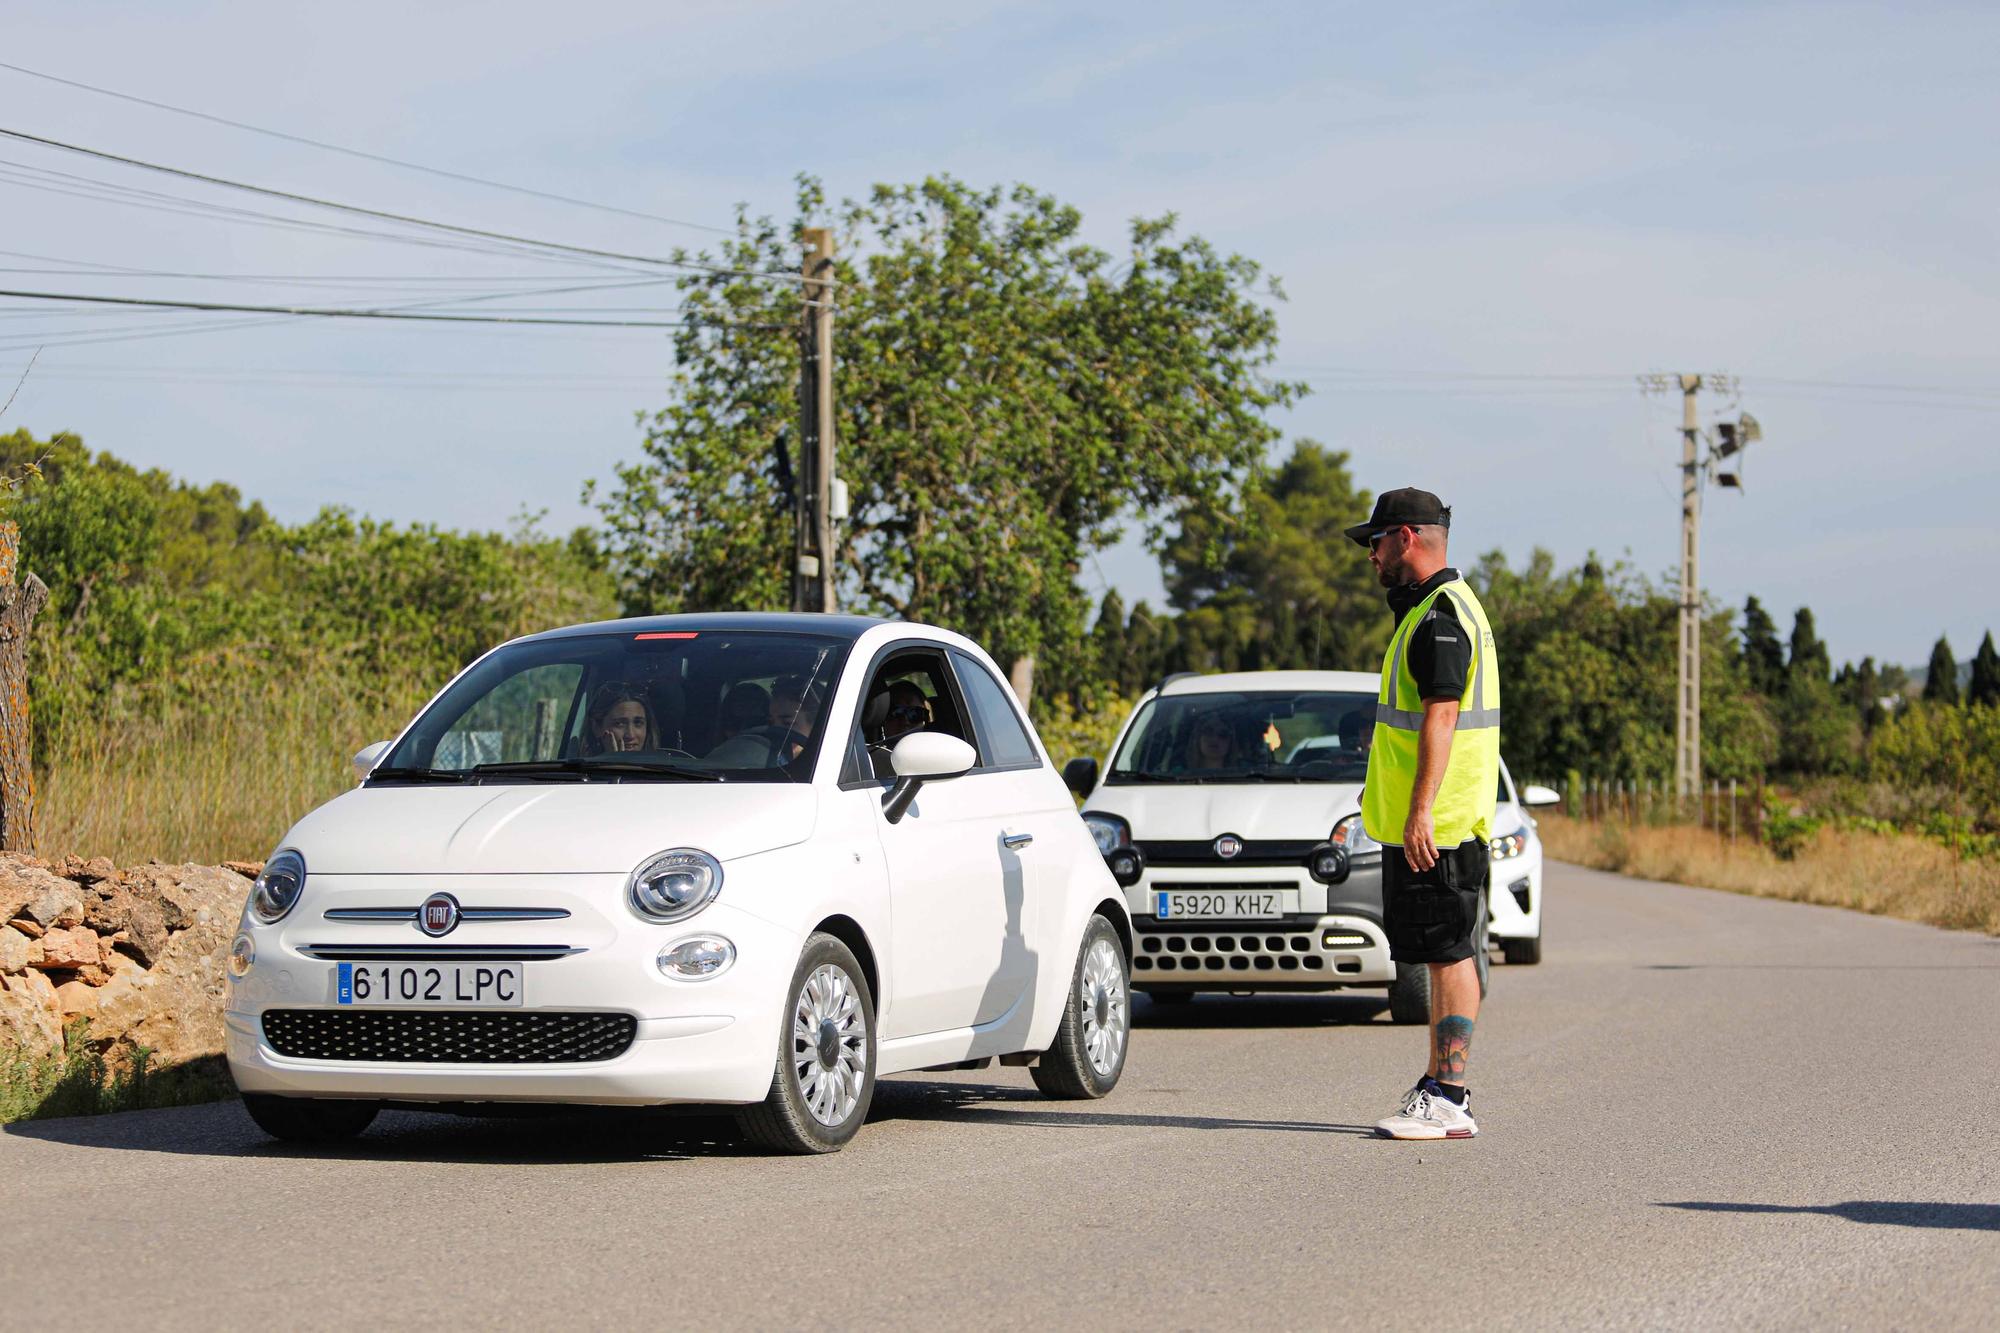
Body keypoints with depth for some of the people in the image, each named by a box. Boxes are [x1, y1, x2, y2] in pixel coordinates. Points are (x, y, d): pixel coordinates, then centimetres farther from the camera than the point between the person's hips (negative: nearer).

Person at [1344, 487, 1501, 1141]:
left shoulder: (1441, 615, -14)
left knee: (1450, 956, -10)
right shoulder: (1430, 609, 20)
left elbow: (1441, 717, -22)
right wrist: (1385, 793, 30)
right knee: (1443, 958, 13)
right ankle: (1440, 1088, 18)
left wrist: (1421, 811, -26)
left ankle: (1448, 1101, -10)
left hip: (1437, 827, -11)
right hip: (1414, 825, 11)